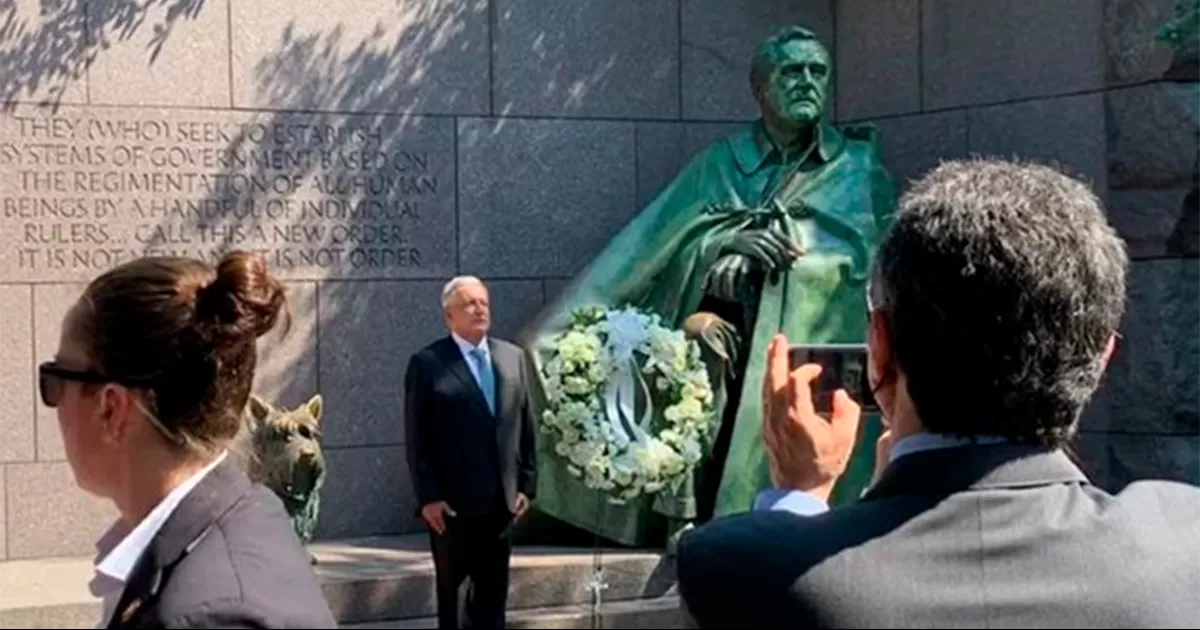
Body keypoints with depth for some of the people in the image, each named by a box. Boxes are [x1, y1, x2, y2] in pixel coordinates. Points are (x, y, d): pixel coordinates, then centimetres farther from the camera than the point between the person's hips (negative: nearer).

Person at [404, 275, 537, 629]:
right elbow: (417, 438, -8)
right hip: (452, 500, -4)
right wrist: (427, 496, -12)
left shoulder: (513, 357, 9)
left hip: (501, 499, 4)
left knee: (493, 591, 8)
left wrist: (526, 484, 5)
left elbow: (525, 427, 11)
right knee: (450, 587, 8)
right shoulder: (427, 363, -6)